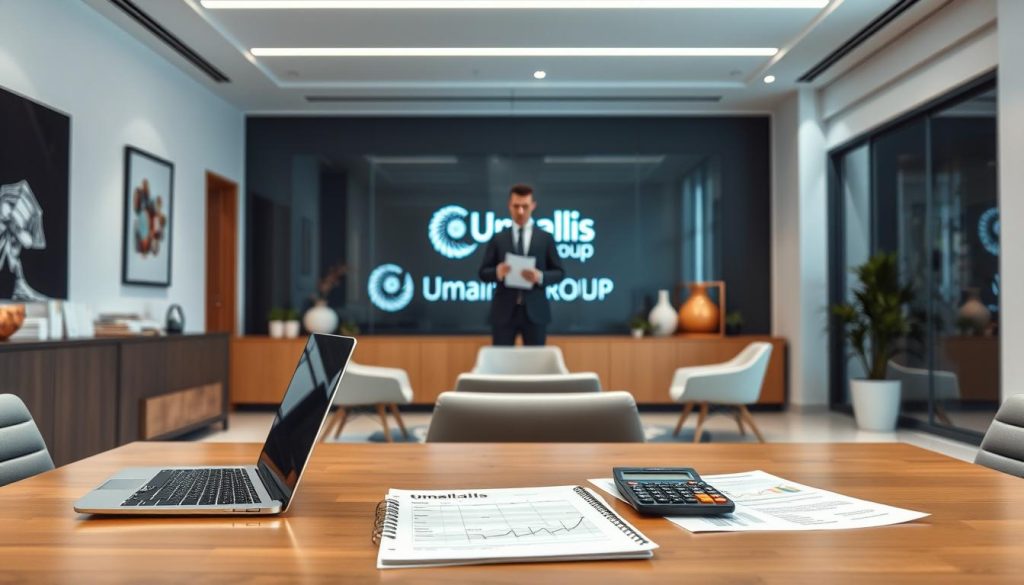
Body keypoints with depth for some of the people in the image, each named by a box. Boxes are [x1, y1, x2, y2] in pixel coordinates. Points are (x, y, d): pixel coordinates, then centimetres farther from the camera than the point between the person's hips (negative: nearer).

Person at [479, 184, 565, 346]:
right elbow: (483, 273, 6)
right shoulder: (498, 239, 6)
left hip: (535, 311, 0)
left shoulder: (545, 238, 6)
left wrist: (540, 276, -15)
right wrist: (498, 272, -17)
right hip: (504, 311, 0)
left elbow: (559, 273, 5)